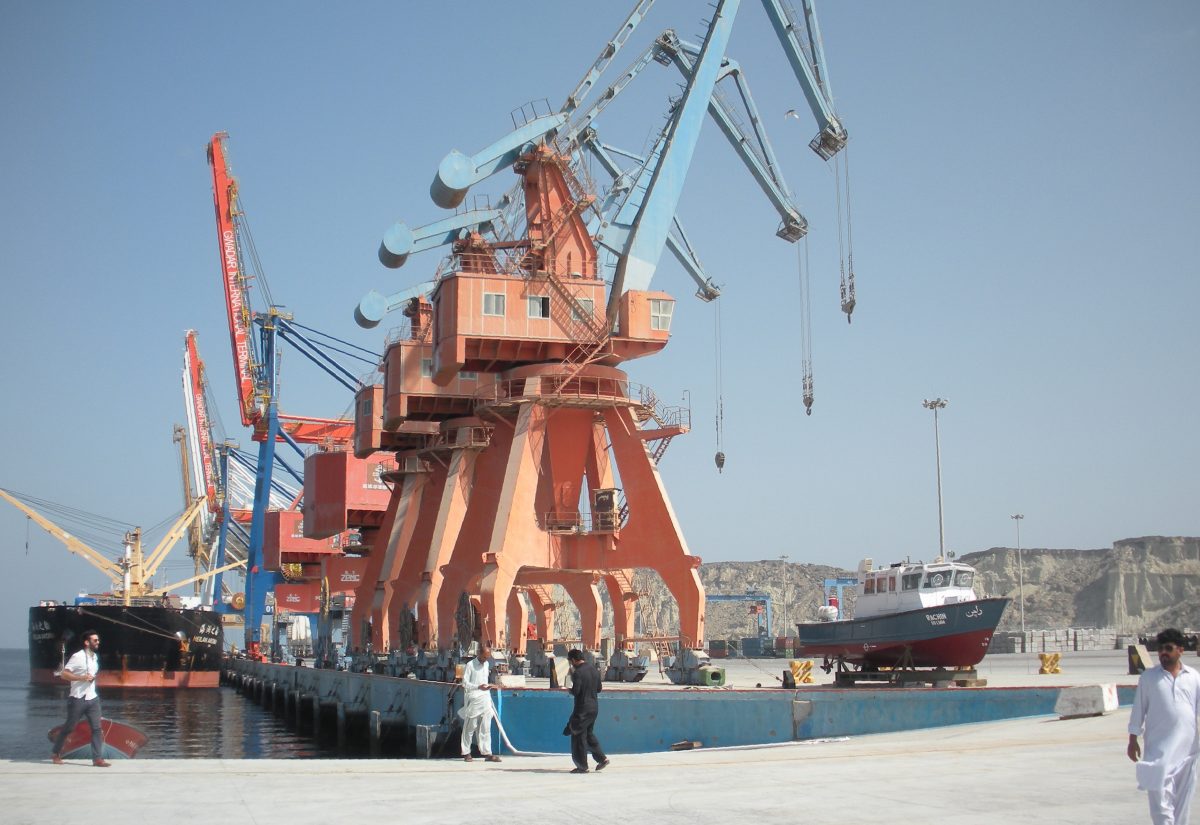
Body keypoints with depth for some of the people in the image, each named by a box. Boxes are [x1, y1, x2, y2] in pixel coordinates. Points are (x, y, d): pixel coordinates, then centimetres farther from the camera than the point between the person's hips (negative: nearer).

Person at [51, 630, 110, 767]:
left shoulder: (95, 657, 11)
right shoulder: (78, 657, -13)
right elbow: (64, 674, -16)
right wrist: (82, 678, -23)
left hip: (92, 698, 6)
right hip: (78, 699, -6)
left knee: (97, 728, -3)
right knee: (69, 728, 8)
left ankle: (98, 758, -4)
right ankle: (56, 753, 26)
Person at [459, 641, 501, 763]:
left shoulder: (486, 664, 14)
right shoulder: (470, 665, -7)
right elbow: (465, 683, -10)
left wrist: (488, 686, 10)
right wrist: (479, 687, -22)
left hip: (485, 699, 6)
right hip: (473, 700, -6)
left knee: (485, 727, 1)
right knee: (470, 727, 2)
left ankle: (487, 753, 0)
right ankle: (466, 753, 11)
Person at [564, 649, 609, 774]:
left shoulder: (578, 672, -17)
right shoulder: (594, 670, 8)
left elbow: (575, 692, -21)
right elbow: (599, 688, 13)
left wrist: (569, 689, -1)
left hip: (582, 709, -8)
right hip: (594, 707, 8)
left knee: (579, 736, 3)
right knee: (588, 733, 21)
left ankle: (582, 766, 6)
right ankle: (602, 758, 15)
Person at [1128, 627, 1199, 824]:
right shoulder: (1148, 677, 2)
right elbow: (1138, 709, 4)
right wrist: (1133, 740, 2)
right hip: (1158, 747, -2)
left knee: (1183, 796, 10)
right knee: (1160, 795, -10)